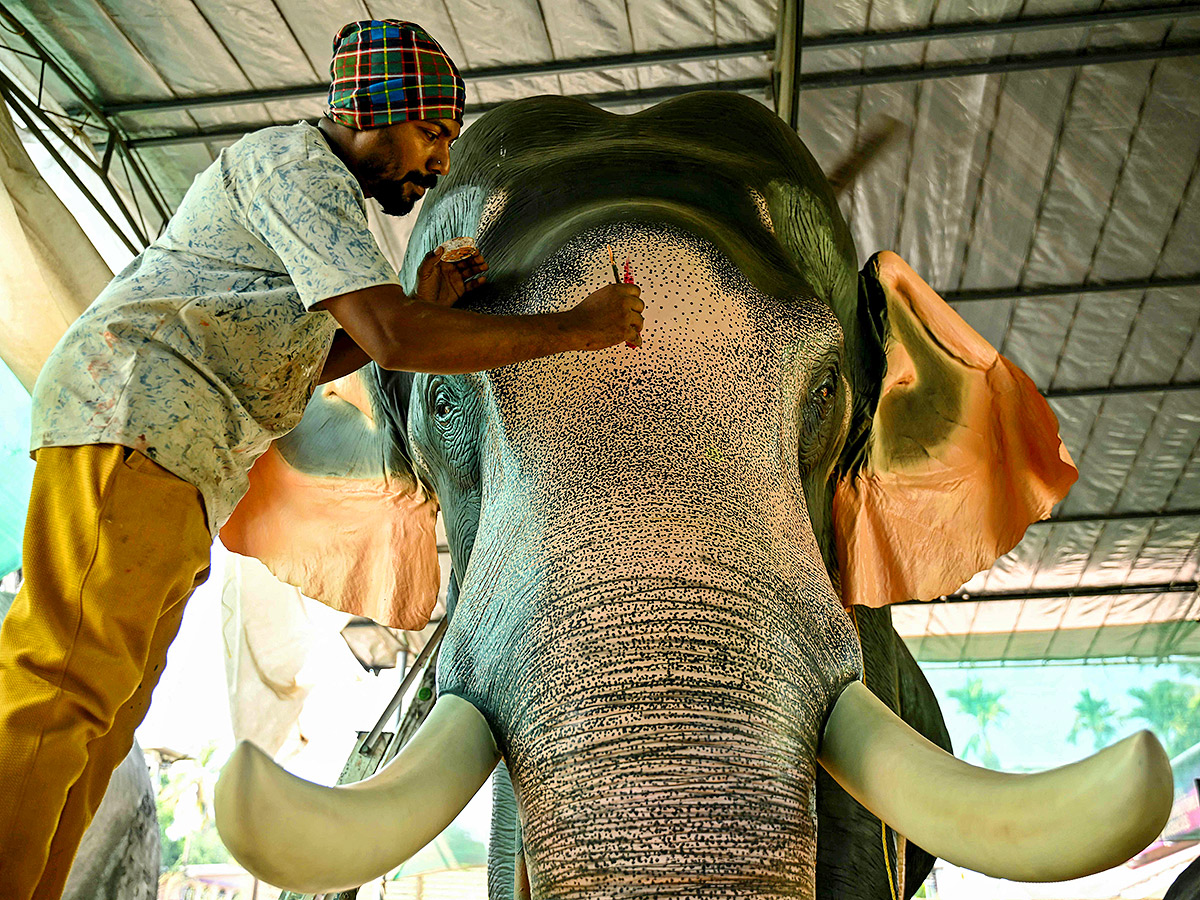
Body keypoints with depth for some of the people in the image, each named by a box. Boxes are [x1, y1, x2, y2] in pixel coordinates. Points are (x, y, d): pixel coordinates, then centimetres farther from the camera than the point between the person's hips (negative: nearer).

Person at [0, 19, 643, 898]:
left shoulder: (324, 199, 28)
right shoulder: (293, 161, -5)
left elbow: (299, 364, 20)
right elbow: (391, 337, -19)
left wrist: (421, 305, 9)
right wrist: (575, 327, -12)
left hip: (182, 460, 10)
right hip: (132, 412, -10)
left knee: (96, 725, 2)